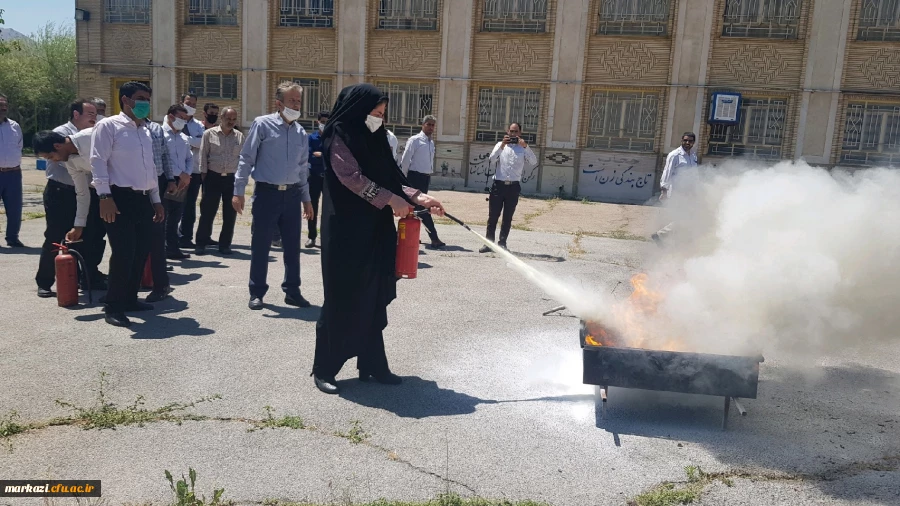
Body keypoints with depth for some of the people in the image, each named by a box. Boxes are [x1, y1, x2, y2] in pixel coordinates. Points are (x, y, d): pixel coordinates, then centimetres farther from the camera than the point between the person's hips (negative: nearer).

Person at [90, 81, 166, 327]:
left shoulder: (146, 131, 19)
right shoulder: (108, 126, -4)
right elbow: (98, 162, -11)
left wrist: (156, 200, 18)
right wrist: (105, 196, -19)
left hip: (143, 199, 8)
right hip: (120, 198, -7)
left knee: (141, 252, 10)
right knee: (123, 253, -9)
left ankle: (129, 299, 23)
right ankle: (114, 307, 2)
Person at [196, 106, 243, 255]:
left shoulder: (240, 136, 10)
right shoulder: (209, 134, 2)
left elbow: (243, 157, 11)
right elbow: (203, 155, 2)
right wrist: (204, 174, -3)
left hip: (232, 178, 3)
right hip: (213, 177, -2)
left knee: (230, 213, 4)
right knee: (208, 211, -1)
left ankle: (225, 244, 15)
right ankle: (201, 243, 9)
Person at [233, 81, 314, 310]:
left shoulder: (301, 133, 10)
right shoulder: (262, 125, -4)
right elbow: (246, 159, -4)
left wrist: (306, 198, 17)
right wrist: (238, 191, -9)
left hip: (292, 194, 4)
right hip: (267, 192, -4)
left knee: (293, 245, 9)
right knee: (260, 245, 3)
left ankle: (292, 291, 21)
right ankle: (257, 292, 15)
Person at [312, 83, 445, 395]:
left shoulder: (373, 139, 16)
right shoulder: (339, 136, -7)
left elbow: (390, 177, 13)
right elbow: (352, 177, -18)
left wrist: (417, 197, -1)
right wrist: (390, 199, -20)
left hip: (374, 231, 8)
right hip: (346, 231, -7)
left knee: (372, 299, 9)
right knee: (343, 299, -3)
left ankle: (372, 364, 18)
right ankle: (324, 369, 9)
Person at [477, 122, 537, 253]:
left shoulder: (523, 148, 6)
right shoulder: (500, 145, 8)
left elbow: (534, 162, -9)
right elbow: (492, 159, -8)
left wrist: (526, 146, -18)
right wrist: (502, 145, -18)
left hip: (513, 187, 0)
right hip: (498, 185, 0)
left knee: (508, 217, 8)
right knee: (493, 216, 1)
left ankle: (502, 243, 17)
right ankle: (488, 243, 8)